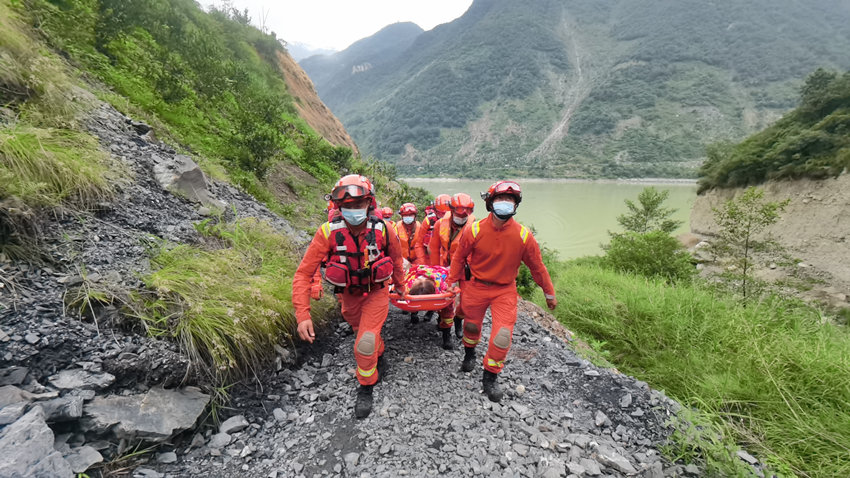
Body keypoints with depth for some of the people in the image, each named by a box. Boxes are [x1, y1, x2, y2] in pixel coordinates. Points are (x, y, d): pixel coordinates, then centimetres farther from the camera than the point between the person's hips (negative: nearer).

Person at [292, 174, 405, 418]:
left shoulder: (383, 231, -23)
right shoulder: (328, 232, -26)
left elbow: (396, 260, -1)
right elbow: (303, 274, -23)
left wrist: (400, 286, 14)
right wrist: (302, 314, -31)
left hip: (376, 293, -2)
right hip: (348, 295, 2)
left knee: (364, 345, -11)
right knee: (366, 333, 24)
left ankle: (365, 388, 18)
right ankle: (380, 359, 57)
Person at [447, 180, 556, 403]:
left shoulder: (523, 235, -13)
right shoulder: (475, 230, -15)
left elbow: (537, 266, 0)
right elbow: (459, 257, 1)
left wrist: (549, 293, 8)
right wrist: (452, 282, 5)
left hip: (505, 290, 0)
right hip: (476, 287, 1)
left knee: (503, 335, -8)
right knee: (472, 325, 18)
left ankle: (490, 377, 17)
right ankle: (469, 354, 53)